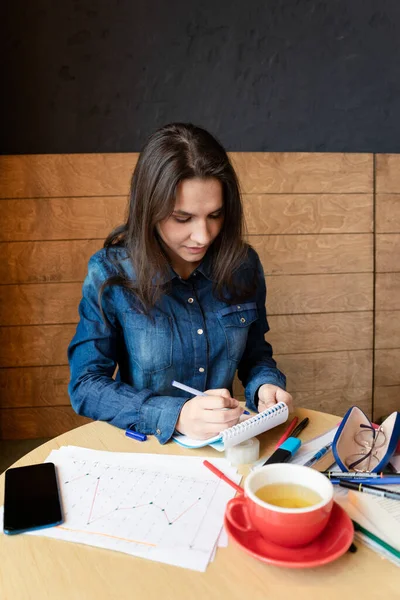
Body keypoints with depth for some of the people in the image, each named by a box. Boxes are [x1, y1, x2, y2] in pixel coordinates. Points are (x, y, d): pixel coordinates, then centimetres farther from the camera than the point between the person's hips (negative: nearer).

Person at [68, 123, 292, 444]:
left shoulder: (243, 264, -4)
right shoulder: (110, 274, -13)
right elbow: (86, 385, -13)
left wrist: (266, 386, -12)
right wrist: (175, 416, -26)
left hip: (228, 445, 3)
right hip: (143, 447, -2)